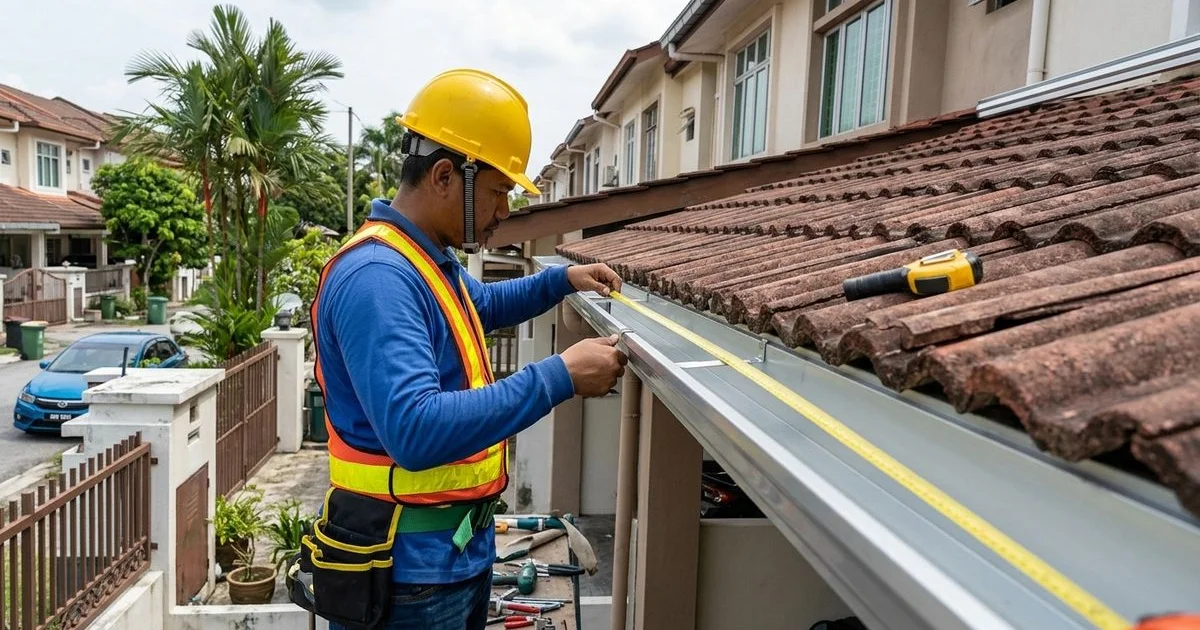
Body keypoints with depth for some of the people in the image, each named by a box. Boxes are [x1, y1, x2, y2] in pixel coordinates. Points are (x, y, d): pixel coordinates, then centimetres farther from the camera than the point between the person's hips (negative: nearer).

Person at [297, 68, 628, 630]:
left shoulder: (429, 259, 9)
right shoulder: (377, 275, -24)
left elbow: (483, 305, 31)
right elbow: (415, 430, -35)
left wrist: (561, 281, 15)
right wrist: (558, 377, -32)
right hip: (409, 569, -10)